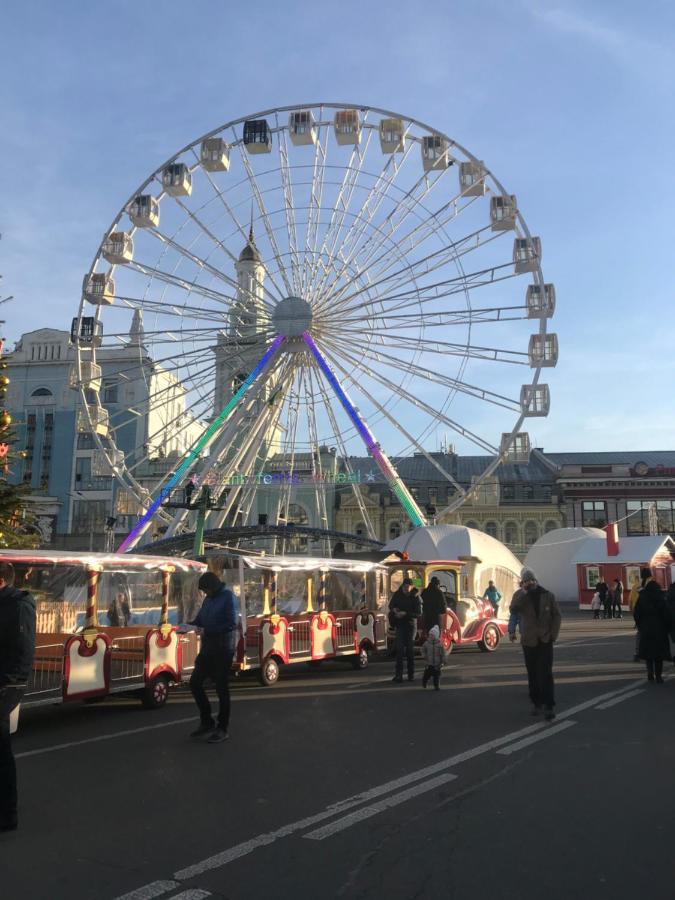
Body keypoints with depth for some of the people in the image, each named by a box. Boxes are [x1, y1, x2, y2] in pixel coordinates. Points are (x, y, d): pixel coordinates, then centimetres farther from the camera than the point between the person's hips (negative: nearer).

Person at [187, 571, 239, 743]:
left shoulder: (228, 597, -12)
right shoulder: (208, 599, 11)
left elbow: (233, 623, -19)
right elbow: (200, 619, 14)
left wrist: (209, 631, -22)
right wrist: (188, 624, -6)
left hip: (223, 648, -8)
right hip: (207, 646, 8)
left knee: (221, 688, 0)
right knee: (195, 682, 7)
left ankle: (223, 729, 12)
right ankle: (207, 722, 21)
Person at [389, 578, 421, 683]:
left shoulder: (415, 597, -8)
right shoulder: (397, 595, 0)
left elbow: (419, 613, -14)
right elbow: (391, 605, 15)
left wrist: (406, 614, -25)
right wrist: (394, 609, -8)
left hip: (411, 624, -1)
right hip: (400, 624, 1)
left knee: (410, 649, 4)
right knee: (400, 649, -9)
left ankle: (411, 674, 15)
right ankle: (398, 674, -10)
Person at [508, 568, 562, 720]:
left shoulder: (547, 595, -1)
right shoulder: (520, 596, -2)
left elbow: (557, 615, 4)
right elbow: (513, 610, -20)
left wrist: (553, 635, -4)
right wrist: (524, 592, -23)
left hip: (545, 641, -1)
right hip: (528, 642, 1)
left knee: (546, 674, -8)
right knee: (533, 675, 9)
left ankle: (549, 706, -6)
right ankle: (536, 703, 22)